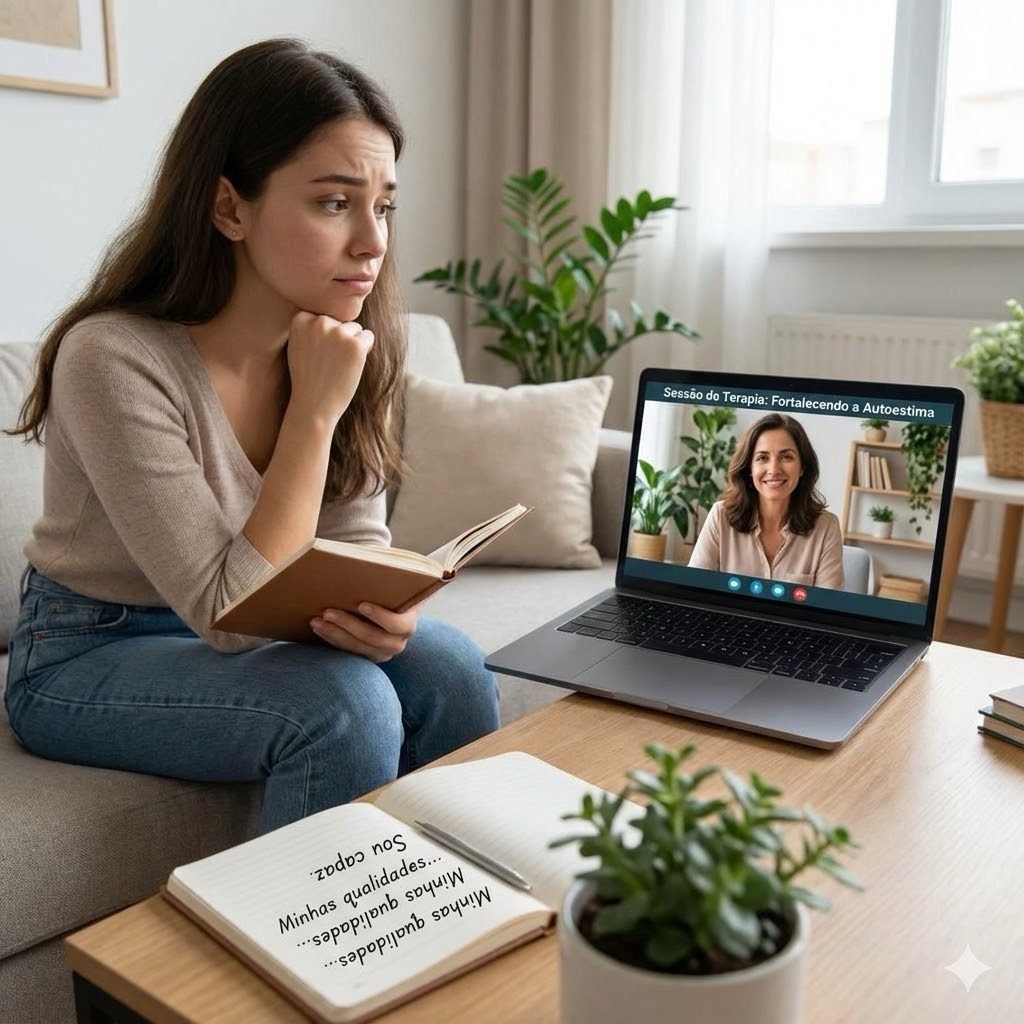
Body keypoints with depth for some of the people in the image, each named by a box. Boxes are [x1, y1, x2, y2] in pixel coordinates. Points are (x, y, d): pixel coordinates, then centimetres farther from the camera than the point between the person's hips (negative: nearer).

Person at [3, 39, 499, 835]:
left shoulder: (355, 348, -8)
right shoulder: (114, 358, -27)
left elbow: (355, 543, -3)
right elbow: (228, 611, -26)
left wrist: (384, 605, -27)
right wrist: (313, 410, -28)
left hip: (233, 638, 5)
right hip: (86, 661, -5)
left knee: (448, 670, -17)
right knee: (345, 704, -28)